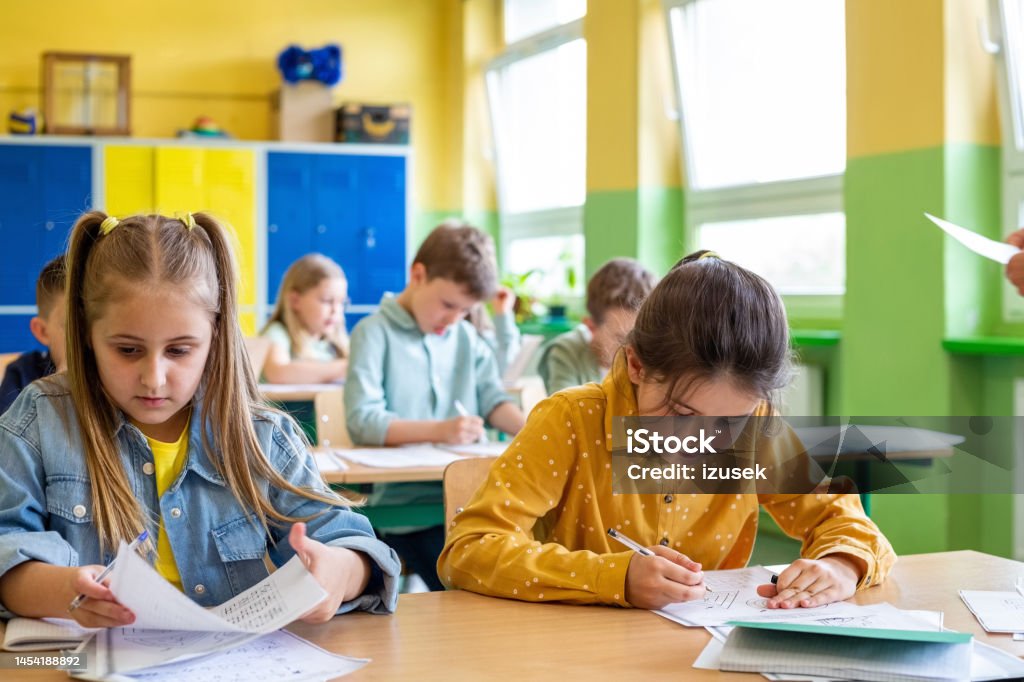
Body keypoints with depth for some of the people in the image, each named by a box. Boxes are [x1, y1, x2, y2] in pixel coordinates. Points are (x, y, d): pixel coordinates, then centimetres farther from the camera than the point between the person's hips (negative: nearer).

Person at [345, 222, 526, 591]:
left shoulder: (465, 337, 18)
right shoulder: (375, 333, -2)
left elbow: (492, 398, 11)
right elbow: (362, 420, -11)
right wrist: (438, 431, -20)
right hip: (404, 502, -6)